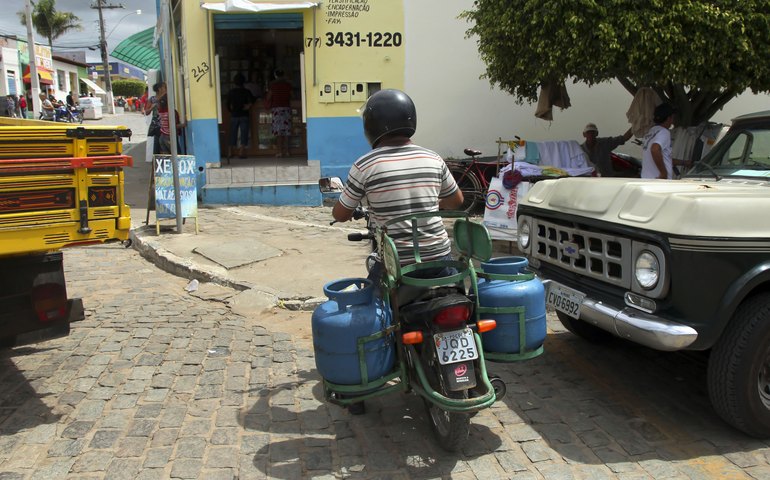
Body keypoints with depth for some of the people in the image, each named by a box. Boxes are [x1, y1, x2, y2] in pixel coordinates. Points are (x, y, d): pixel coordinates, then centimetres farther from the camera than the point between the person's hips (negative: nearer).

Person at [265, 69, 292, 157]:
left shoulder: (273, 84, 0)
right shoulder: (288, 84, 7)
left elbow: (268, 97, 3)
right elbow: (290, 97, 12)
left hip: (276, 108, -2)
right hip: (286, 108, 2)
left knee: (278, 131, -3)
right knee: (286, 130, 4)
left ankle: (280, 151, -8)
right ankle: (286, 151, 3)